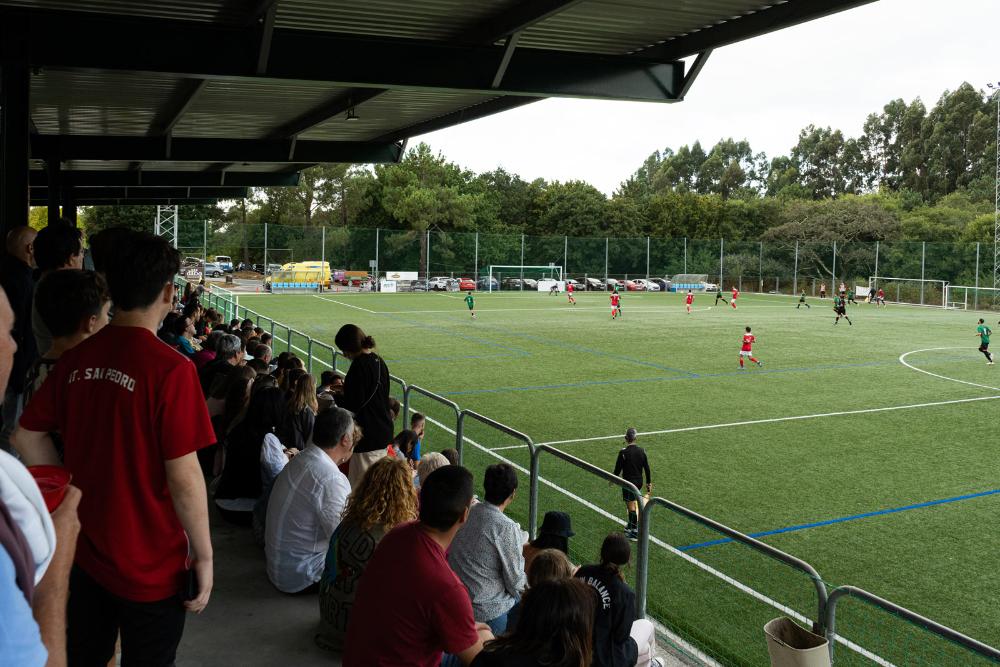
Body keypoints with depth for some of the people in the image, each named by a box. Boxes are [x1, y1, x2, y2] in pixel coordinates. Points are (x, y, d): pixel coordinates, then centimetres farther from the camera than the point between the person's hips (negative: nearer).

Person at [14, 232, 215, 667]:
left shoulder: (76, 359, -4)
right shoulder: (170, 369, -22)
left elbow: (26, 437, 6)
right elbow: (183, 477, -21)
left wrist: (76, 495, 12)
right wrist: (203, 554, -10)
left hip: (85, 551, 6)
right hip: (150, 566, -5)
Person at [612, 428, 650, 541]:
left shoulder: (623, 452, -18)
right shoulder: (641, 451, -2)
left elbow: (618, 468, -11)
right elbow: (647, 468, 4)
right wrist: (649, 483, 14)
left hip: (628, 482, -6)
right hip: (639, 482, 6)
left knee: (631, 506, 0)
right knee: (633, 504, 23)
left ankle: (635, 532, 4)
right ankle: (631, 526, 36)